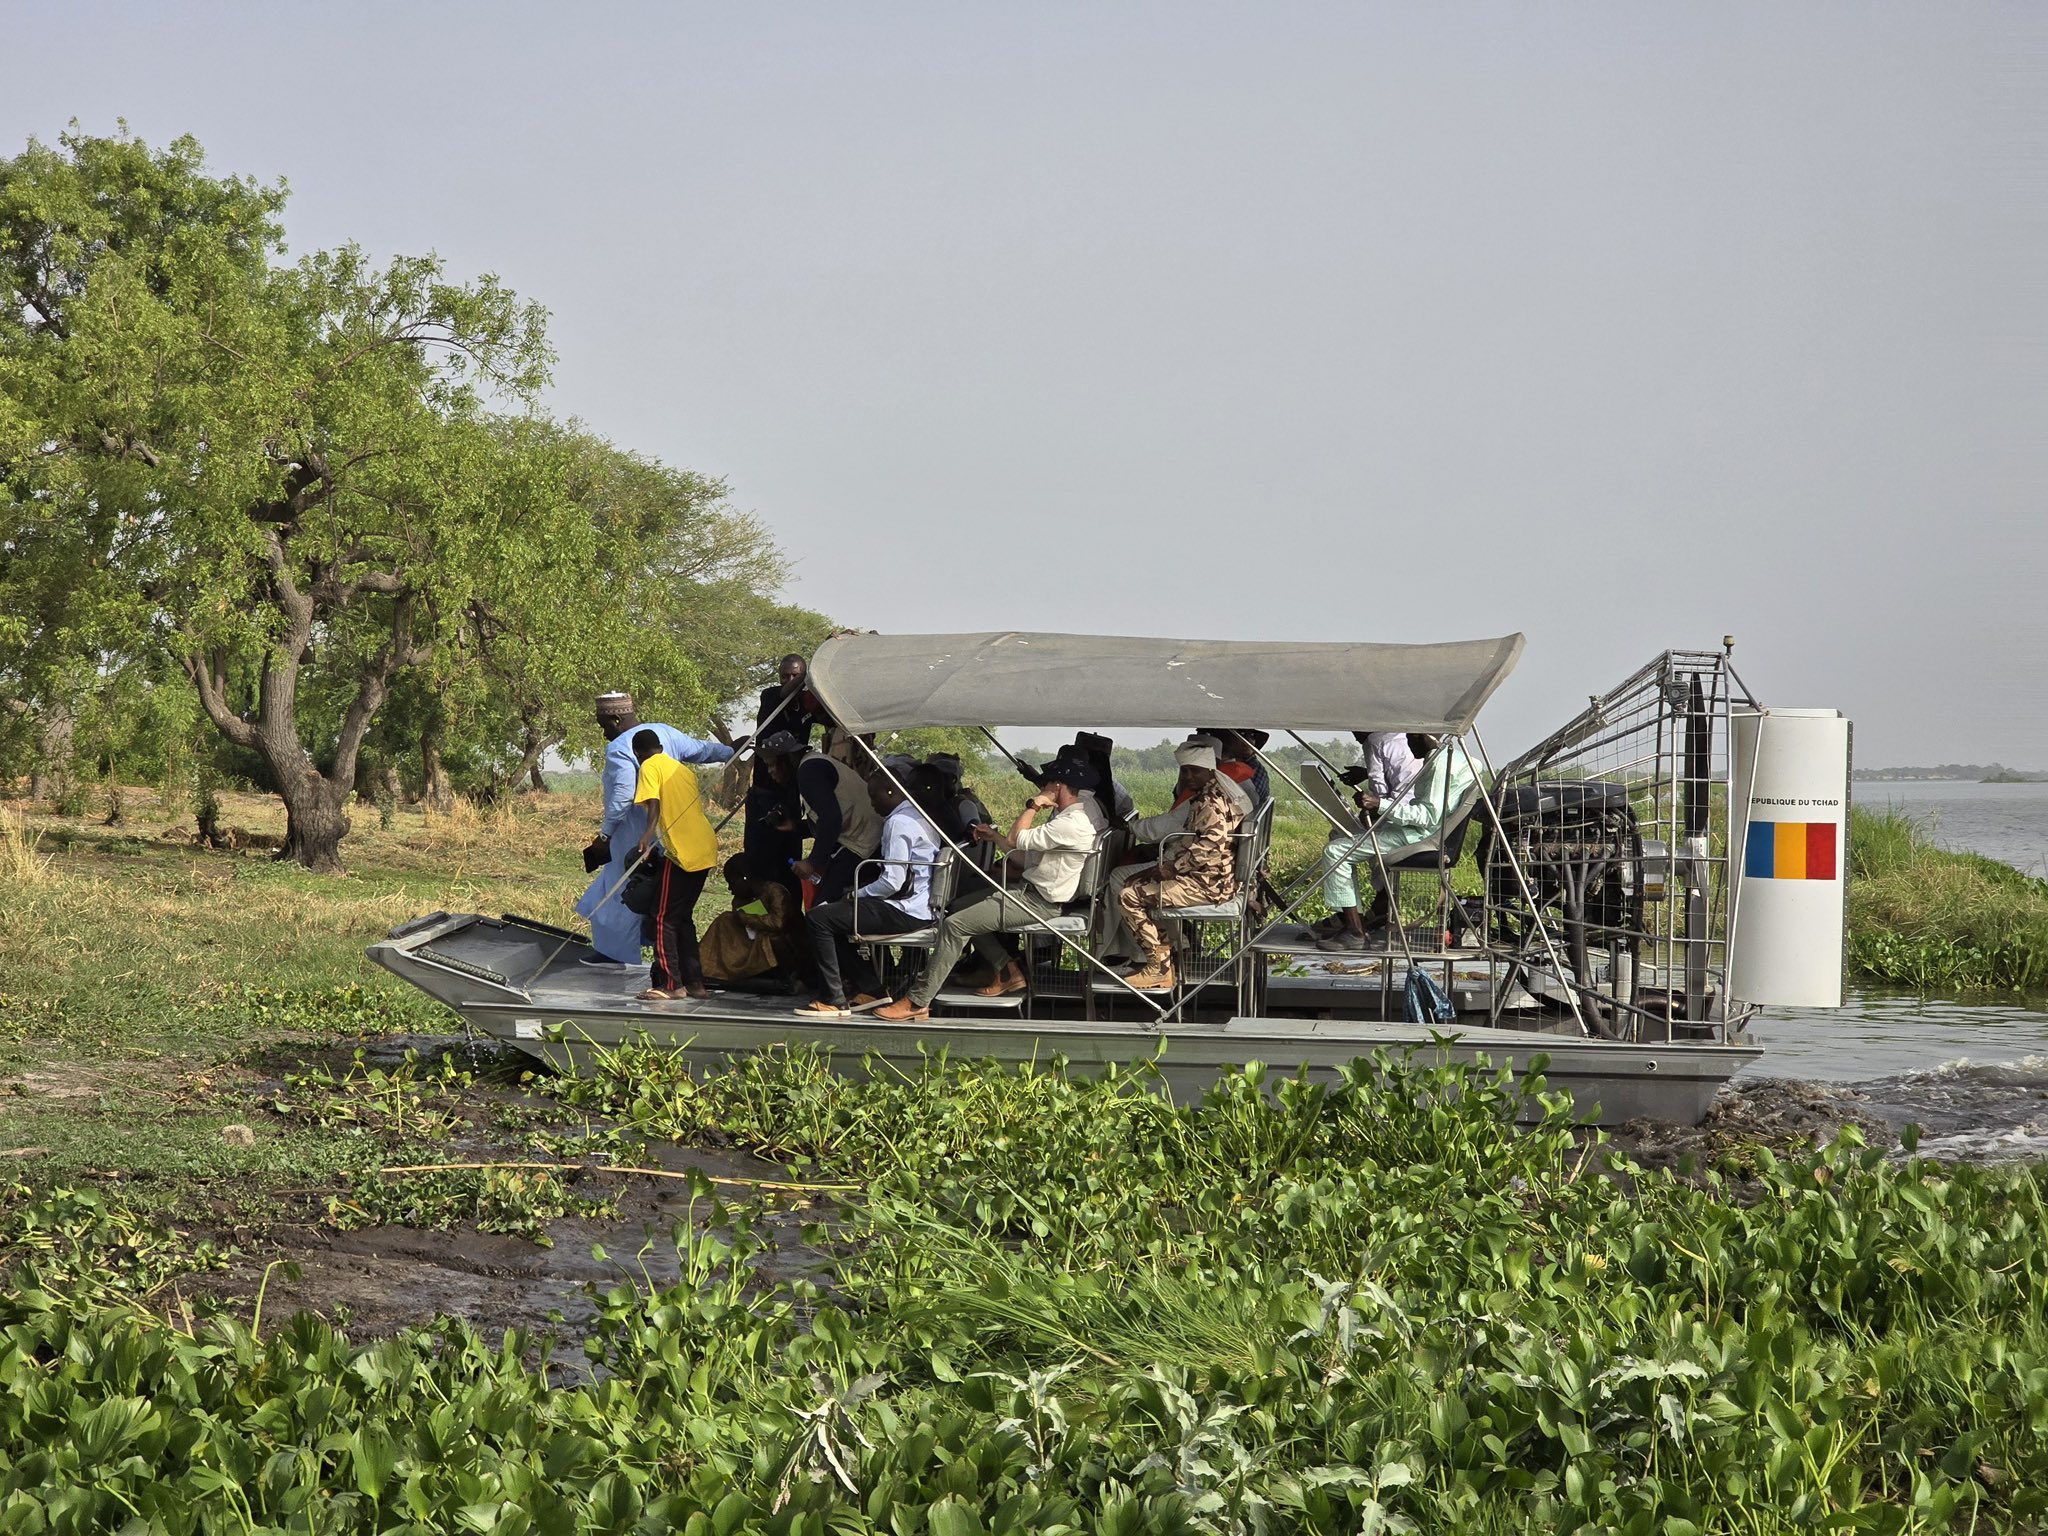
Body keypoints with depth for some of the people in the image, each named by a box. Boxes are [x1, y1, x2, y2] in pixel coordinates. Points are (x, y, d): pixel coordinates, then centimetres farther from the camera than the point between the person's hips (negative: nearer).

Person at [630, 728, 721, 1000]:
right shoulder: (684, 769, 21)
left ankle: (671, 983, -7)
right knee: (684, 917, 16)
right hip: (705, 849, 8)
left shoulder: (650, 767, 0)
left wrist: (649, 831, -31)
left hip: (681, 852, -8)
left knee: (665, 918, -3)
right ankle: (694, 982, 14)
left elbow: (654, 803, -17)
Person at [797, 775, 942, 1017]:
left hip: (904, 912, -11)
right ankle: (870, 989, 17)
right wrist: (860, 894, 16)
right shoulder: (917, 816, 17)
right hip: (920, 908, 11)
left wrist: (857, 895, -6)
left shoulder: (898, 823, -15)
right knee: (835, 915, 23)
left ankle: (833, 1000, -13)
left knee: (820, 918, -14)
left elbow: (892, 881, -21)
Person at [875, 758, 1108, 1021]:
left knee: (955, 924, -17)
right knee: (960, 908, 18)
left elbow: (1018, 839, -24)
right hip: (1030, 890, 11)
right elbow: (1024, 857, 18)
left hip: (1038, 902, -11)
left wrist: (1034, 806, -13)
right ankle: (1008, 971, 12)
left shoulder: (1072, 823, -21)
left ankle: (917, 1002, -15)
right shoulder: (1063, 816, 14)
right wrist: (994, 837, 18)